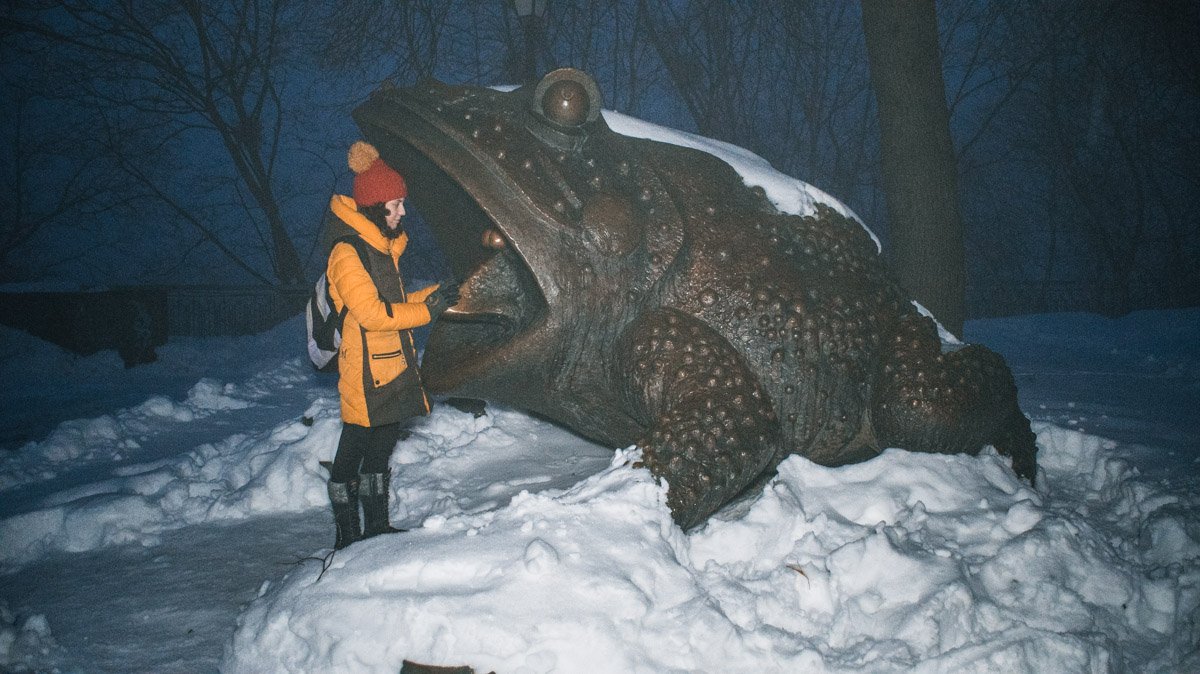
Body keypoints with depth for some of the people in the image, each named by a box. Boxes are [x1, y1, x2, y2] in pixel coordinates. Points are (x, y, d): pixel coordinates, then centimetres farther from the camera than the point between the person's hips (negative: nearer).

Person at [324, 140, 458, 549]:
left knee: (381, 449, 16)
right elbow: (371, 313, -21)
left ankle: (377, 527, 27)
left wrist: (434, 295, 7)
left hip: (394, 369, 10)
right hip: (366, 374, -10)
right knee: (351, 454, 1)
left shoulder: (382, 247, 14)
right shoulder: (348, 253, -16)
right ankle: (347, 536, 9)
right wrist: (427, 310, -16)